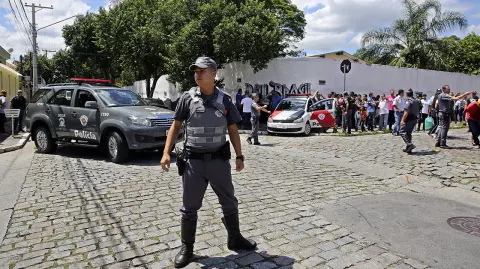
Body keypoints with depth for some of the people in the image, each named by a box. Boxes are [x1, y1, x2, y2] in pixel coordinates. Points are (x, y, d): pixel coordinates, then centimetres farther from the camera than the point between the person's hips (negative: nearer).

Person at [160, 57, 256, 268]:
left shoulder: (224, 100, 1)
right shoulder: (188, 98, -2)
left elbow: (233, 130, 7)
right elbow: (176, 126, 3)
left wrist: (239, 156, 5)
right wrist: (166, 152, -5)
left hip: (219, 160, 2)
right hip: (193, 161, -1)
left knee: (229, 202, 13)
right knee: (189, 207, 7)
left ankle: (235, 239, 34)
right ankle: (186, 248, 24)